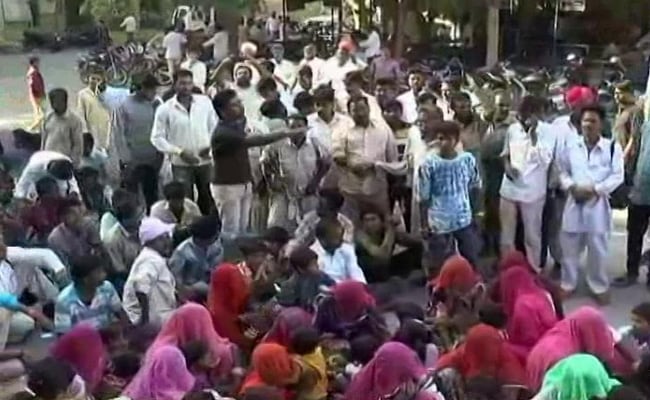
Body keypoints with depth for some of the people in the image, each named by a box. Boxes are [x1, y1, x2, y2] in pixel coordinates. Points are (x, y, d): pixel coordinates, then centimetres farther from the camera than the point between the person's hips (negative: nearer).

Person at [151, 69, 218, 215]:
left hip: (205, 161, 2)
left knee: (208, 201, 12)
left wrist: (211, 145, -10)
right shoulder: (165, 109, -7)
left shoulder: (205, 102, 0)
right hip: (181, 164, -2)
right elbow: (157, 138, -5)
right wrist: (179, 152, -14)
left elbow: (214, 126, 9)